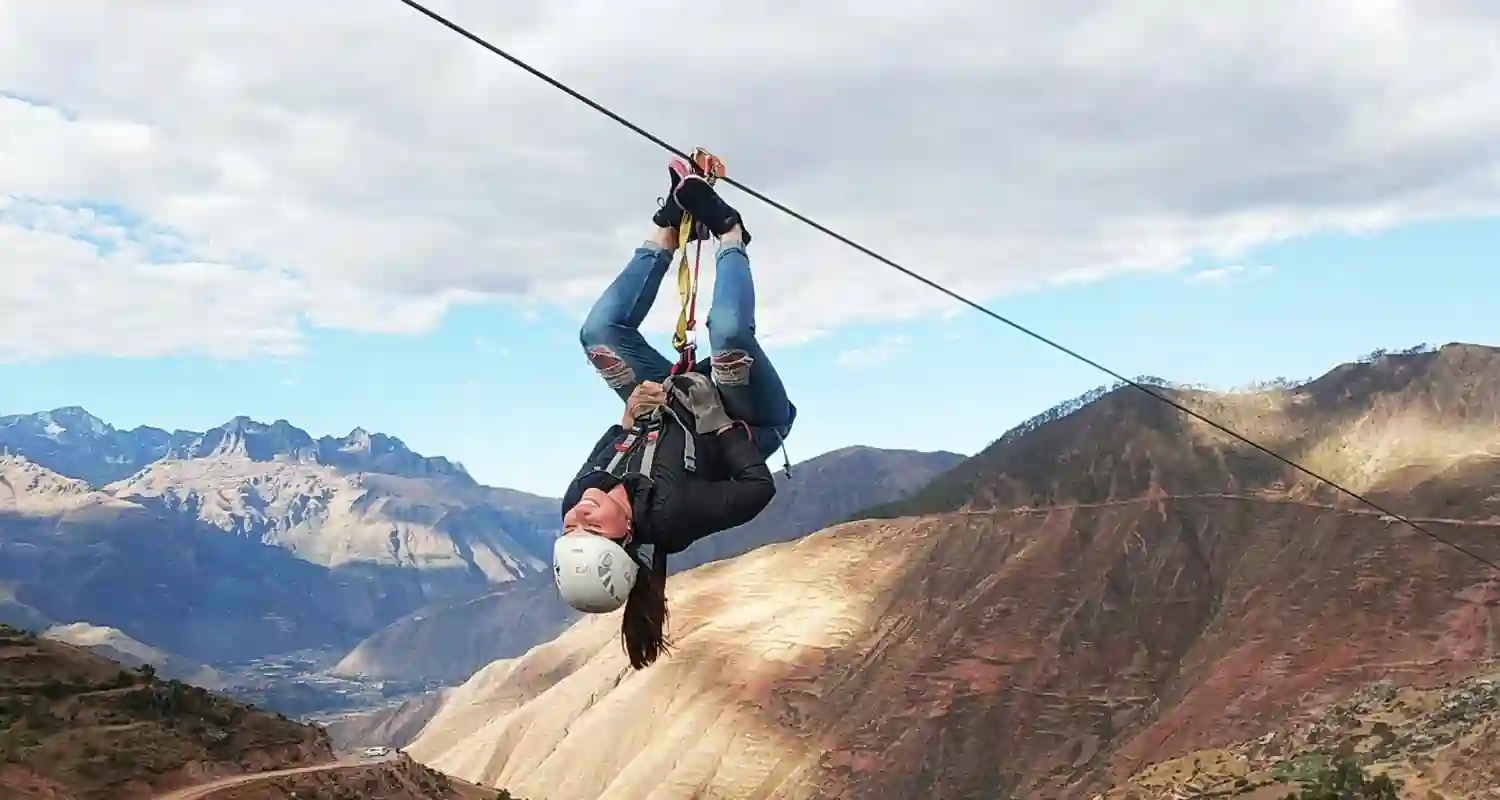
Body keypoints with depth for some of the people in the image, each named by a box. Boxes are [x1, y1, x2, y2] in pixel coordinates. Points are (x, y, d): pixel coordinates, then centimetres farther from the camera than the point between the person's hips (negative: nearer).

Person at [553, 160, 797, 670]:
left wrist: (630, 421, -13)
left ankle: (669, 228, 9)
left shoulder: (577, 509, -26)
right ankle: (727, 232, 0)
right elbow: (759, 487, -32)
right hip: (750, 427, -4)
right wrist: (716, 418, -28)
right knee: (729, 331, -31)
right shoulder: (668, 516, -43)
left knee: (599, 329, -9)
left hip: (663, 412, 4)